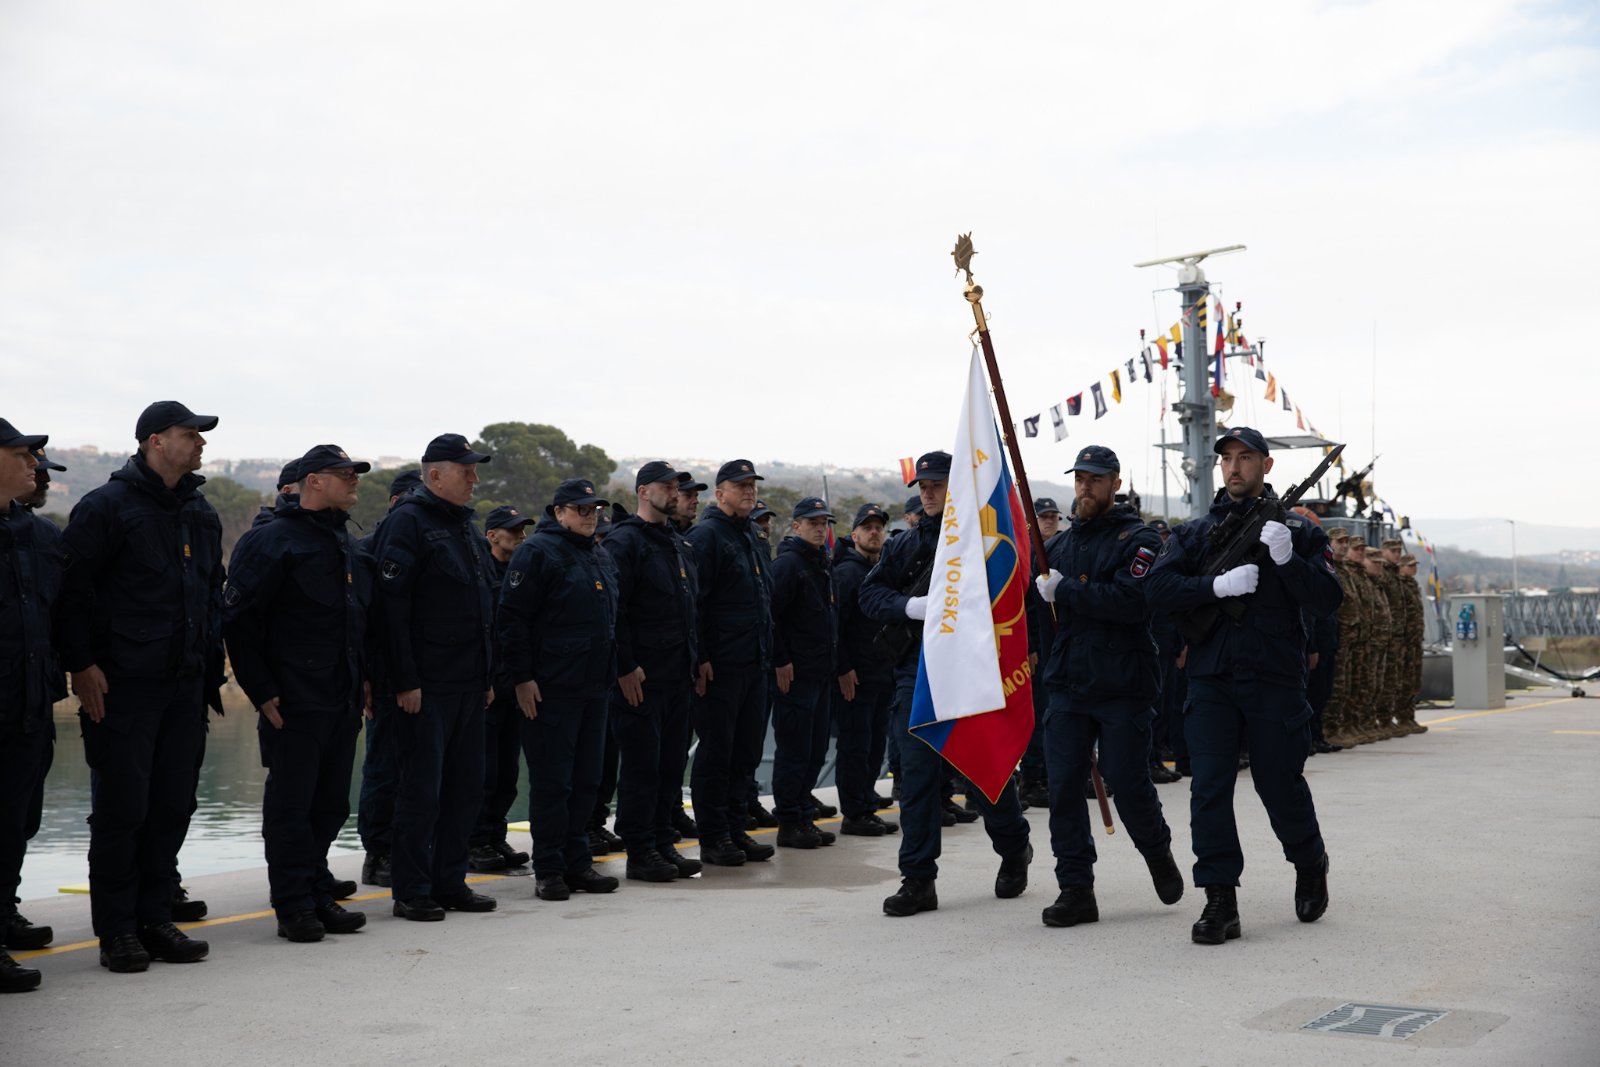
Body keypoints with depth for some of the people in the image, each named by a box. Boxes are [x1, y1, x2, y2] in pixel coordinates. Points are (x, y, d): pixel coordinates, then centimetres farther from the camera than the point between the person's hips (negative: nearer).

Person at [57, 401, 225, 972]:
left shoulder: (202, 513, 15)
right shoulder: (107, 506, -6)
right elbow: (71, 590, -9)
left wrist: (213, 666, 17)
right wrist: (81, 664, -14)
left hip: (186, 685, 6)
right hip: (122, 685, -6)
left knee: (173, 807, 8)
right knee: (122, 808, -2)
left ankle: (155, 919, 18)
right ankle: (116, 930, 8)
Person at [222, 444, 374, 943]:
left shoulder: (348, 544, 17)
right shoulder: (272, 541, -8)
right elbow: (239, 620, -11)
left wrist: (364, 679, 16)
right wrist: (262, 691, -14)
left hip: (343, 702, 8)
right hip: (293, 704, -8)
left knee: (330, 804, 12)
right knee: (291, 804, -1)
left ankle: (319, 896, 22)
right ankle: (294, 906, 6)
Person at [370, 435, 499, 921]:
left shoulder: (465, 526, 17)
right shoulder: (408, 522, -10)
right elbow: (392, 606, -17)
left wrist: (489, 676, 18)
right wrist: (405, 681, -20)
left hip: (469, 683, 8)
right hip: (427, 685, -8)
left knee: (465, 787, 11)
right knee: (421, 789, -2)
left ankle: (449, 881, 21)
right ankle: (411, 892, 6)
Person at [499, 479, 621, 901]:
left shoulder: (600, 557, 18)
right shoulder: (537, 552, -9)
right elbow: (513, 617, -13)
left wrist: (613, 671, 21)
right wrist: (522, 677, -17)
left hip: (594, 687, 8)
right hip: (550, 689, -8)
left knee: (585, 779, 11)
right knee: (551, 781, -3)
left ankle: (577, 863, 20)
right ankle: (549, 870, 4)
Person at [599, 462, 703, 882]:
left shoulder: (679, 545, 18)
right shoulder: (625, 541, -9)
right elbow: (613, 608, -15)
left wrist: (694, 658, 15)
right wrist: (626, 667, -19)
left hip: (677, 675, 8)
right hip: (640, 677, -8)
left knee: (672, 763, 11)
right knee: (641, 764, -3)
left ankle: (664, 843, 20)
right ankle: (640, 852, 4)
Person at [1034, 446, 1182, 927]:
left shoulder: (1139, 540, -5)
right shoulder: (1061, 542, 15)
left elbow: (1131, 600, -21)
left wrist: (1064, 591, -18)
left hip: (1124, 688, -5)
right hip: (1068, 685, 5)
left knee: (1128, 783, -1)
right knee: (1064, 788, 0)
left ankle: (1158, 852, 28)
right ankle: (1076, 890, 7)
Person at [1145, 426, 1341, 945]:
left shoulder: (1300, 531, 5)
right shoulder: (1195, 532, 11)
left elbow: (1326, 601, -6)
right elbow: (1157, 589, -4)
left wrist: (1286, 558, -21)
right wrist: (1217, 584, -18)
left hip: (1276, 679, -2)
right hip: (1211, 680, 2)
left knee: (1280, 784, 5)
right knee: (1209, 787, -5)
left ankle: (1310, 864, 35)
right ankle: (1220, 901, 1)